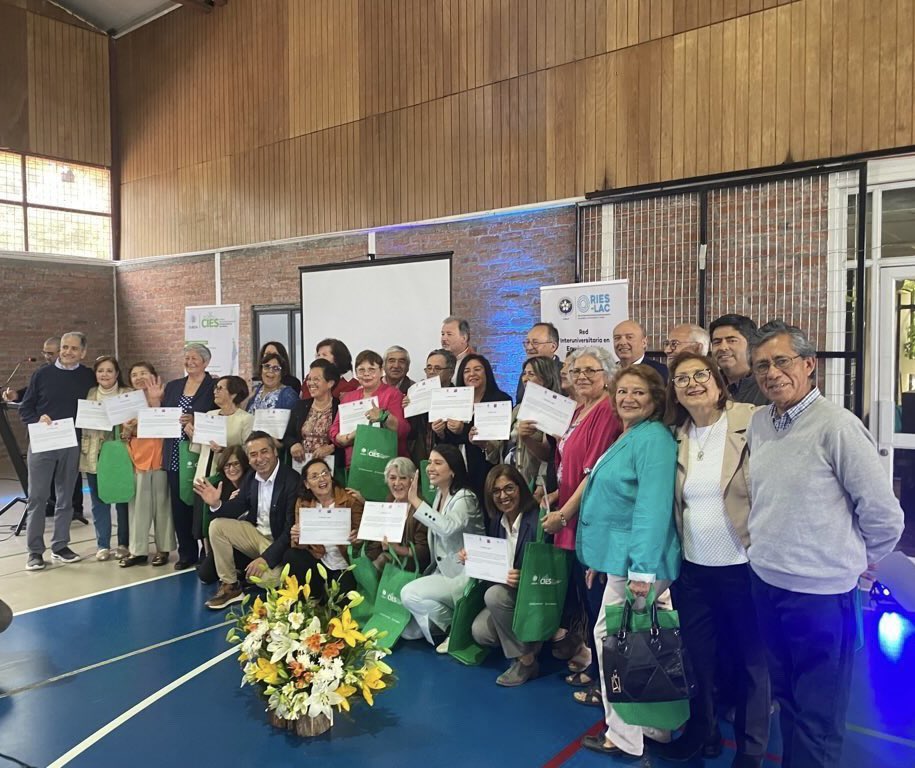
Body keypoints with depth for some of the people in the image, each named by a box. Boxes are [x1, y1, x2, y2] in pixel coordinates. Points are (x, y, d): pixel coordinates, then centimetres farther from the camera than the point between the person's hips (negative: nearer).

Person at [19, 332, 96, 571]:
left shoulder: (89, 377, 3)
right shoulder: (42, 374, 0)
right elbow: (25, 409, 3)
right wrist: (38, 420, -16)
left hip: (72, 445, 1)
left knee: (65, 498, 9)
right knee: (37, 498, 1)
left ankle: (60, 546, 20)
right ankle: (35, 550, 10)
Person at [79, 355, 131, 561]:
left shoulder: (129, 394, 0)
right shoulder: (89, 394, 9)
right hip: (94, 455, 3)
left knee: (123, 499, 4)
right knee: (99, 501, 8)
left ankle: (124, 543, 18)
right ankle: (102, 544, 19)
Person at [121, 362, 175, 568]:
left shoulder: (162, 397, -1)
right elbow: (124, 433, 15)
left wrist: (155, 402, -20)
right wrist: (126, 432, -7)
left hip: (159, 457, -4)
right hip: (137, 458, 4)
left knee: (162, 504, 3)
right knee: (137, 505, 6)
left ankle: (163, 549, 12)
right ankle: (137, 550, 13)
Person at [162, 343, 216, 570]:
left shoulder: (214, 387, -2)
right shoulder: (172, 386, 16)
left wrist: (194, 420, -20)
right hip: (175, 455, 5)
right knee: (179, 505, 7)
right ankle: (186, 553, 18)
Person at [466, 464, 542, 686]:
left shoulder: (537, 520, -20)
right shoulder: (497, 521, 1)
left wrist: (523, 577, -36)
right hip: (506, 590, 7)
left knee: (494, 595, -30)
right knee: (480, 632, -15)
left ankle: (526, 660, -13)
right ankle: (530, 641, 12)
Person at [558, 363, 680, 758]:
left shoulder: (653, 439, -16)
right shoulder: (628, 438, 15)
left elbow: (653, 506, -24)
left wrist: (642, 570, -27)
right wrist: (595, 550, 22)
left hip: (635, 559, -10)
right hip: (619, 555, 10)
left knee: (612, 638, -2)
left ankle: (624, 736, 12)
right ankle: (650, 725, 29)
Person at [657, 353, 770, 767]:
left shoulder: (752, 422, -11)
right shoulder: (676, 437, 3)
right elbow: (670, 504, 8)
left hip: (743, 566, -4)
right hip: (693, 568, 4)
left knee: (750, 660, 13)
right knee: (697, 655, 17)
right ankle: (702, 732, 39)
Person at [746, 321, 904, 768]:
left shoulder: (836, 425, -17)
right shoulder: (759, 423, 4)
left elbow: (884, 514, -11)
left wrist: (859, 561, 2)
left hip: (820, 593, -6)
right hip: (765, 583, 6)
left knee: (818, 716, 8)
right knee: (787, 698, 22)